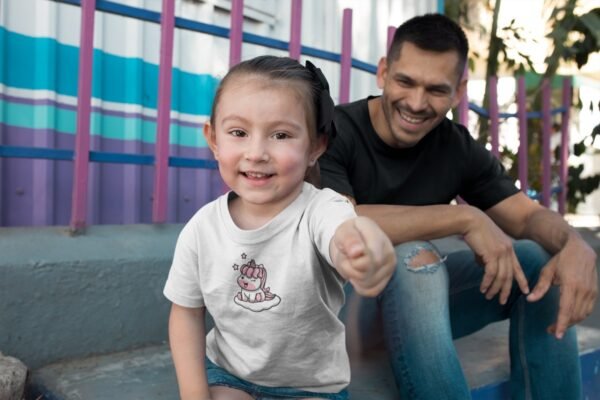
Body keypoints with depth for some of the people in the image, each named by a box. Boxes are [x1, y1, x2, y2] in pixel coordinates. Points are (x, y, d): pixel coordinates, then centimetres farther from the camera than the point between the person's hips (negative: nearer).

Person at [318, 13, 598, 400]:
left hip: (418, 297, 5)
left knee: (541, 261, -9)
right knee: (414, 255, -35)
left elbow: (527, 215, -2)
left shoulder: (458, 148, -3)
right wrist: (465, 218, -33)